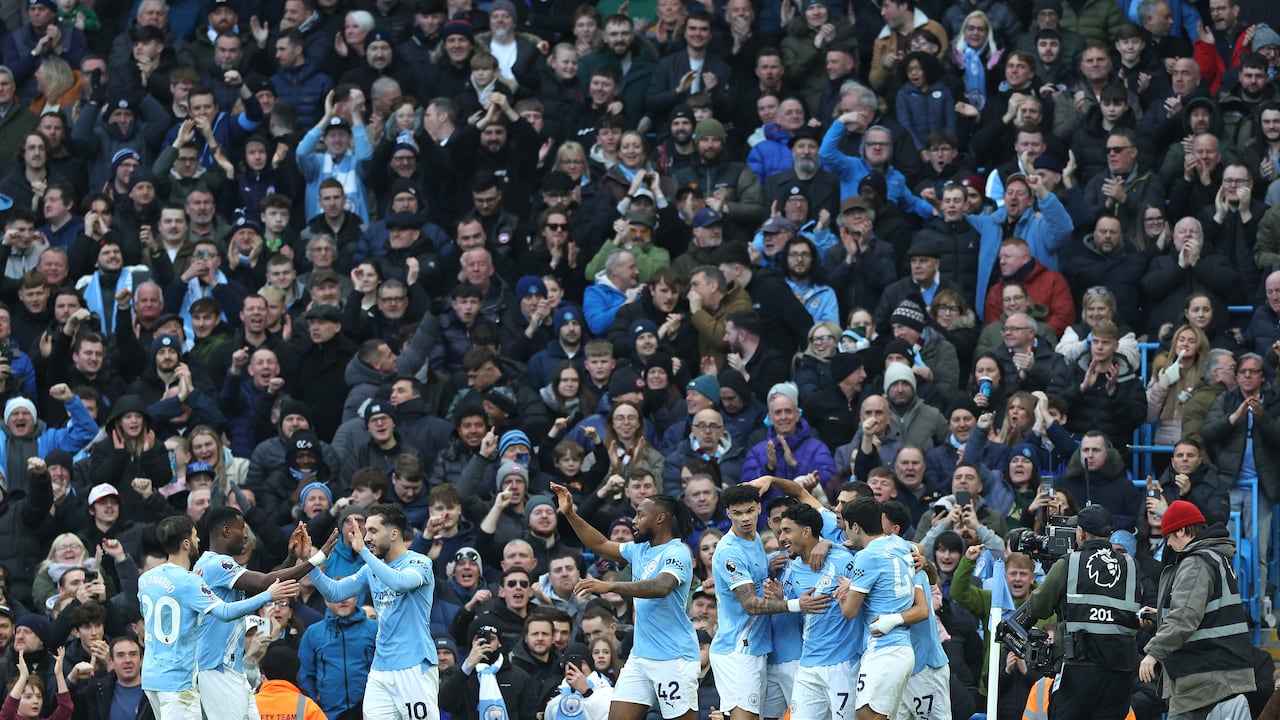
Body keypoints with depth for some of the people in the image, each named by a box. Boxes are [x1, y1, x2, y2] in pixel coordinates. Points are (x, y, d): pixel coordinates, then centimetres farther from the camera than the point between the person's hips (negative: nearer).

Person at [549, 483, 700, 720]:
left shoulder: (676, 553, -14)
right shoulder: (640, 549, 13)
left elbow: (661, 587, -31)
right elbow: (601, 546, 27)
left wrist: (609, 586, -39)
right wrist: (570, 514, 19)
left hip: (674, 658, -9)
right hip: (641, 655, 9)